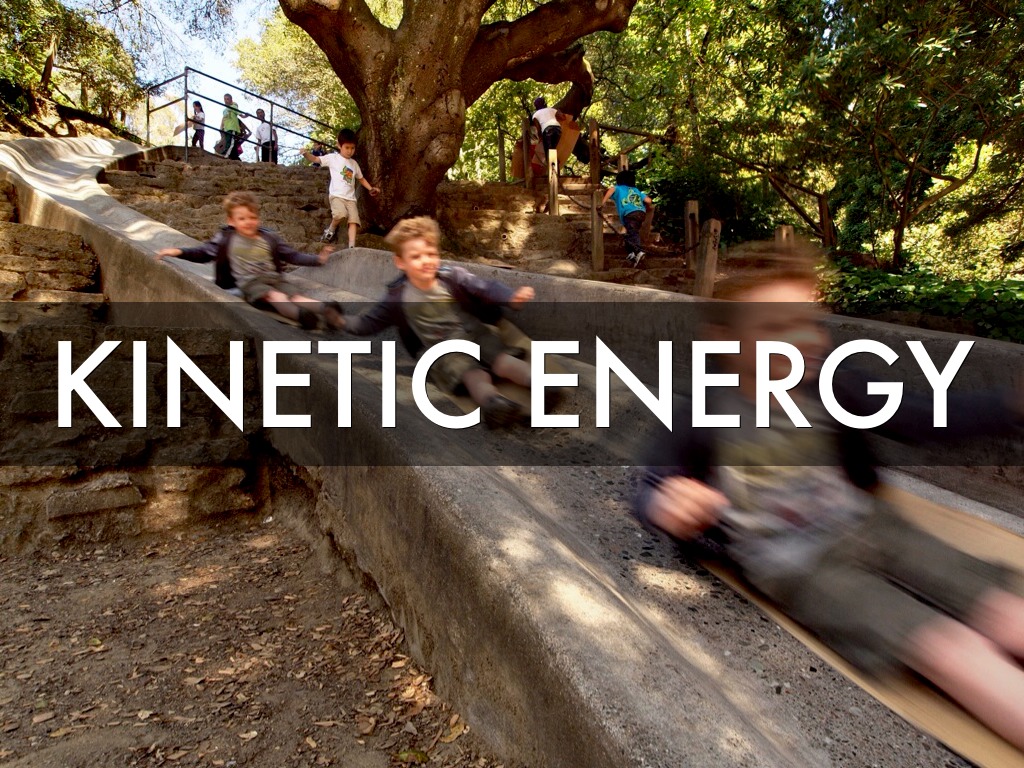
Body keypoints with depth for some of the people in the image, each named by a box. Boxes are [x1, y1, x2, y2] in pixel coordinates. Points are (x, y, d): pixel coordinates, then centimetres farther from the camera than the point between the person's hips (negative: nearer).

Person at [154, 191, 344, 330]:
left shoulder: (270, 238, 16)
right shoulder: (225, 239, 11)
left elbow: (292, 255, 15)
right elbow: (203, 253, 15)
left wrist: (318, 259, 5)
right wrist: (179, 252, 3)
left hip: (275, 278, 3)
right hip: (249, 282, -3)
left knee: (296, 296, -26)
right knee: (275, 296, -34)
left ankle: (326, 309, -53)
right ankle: (300, 315, -62)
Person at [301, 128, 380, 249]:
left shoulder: (354, 163, 19)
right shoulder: (332, 158, 5)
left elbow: (361, 178, 30)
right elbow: (315, 159, -1)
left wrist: (371, 189, 16)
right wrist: (306, 154, -21)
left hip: (350, 197, 5)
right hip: (336, 195, -5)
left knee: (354, 220, -13)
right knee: (341, 214, -31)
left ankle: (352, 246, -17)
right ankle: (331, 230, -1)